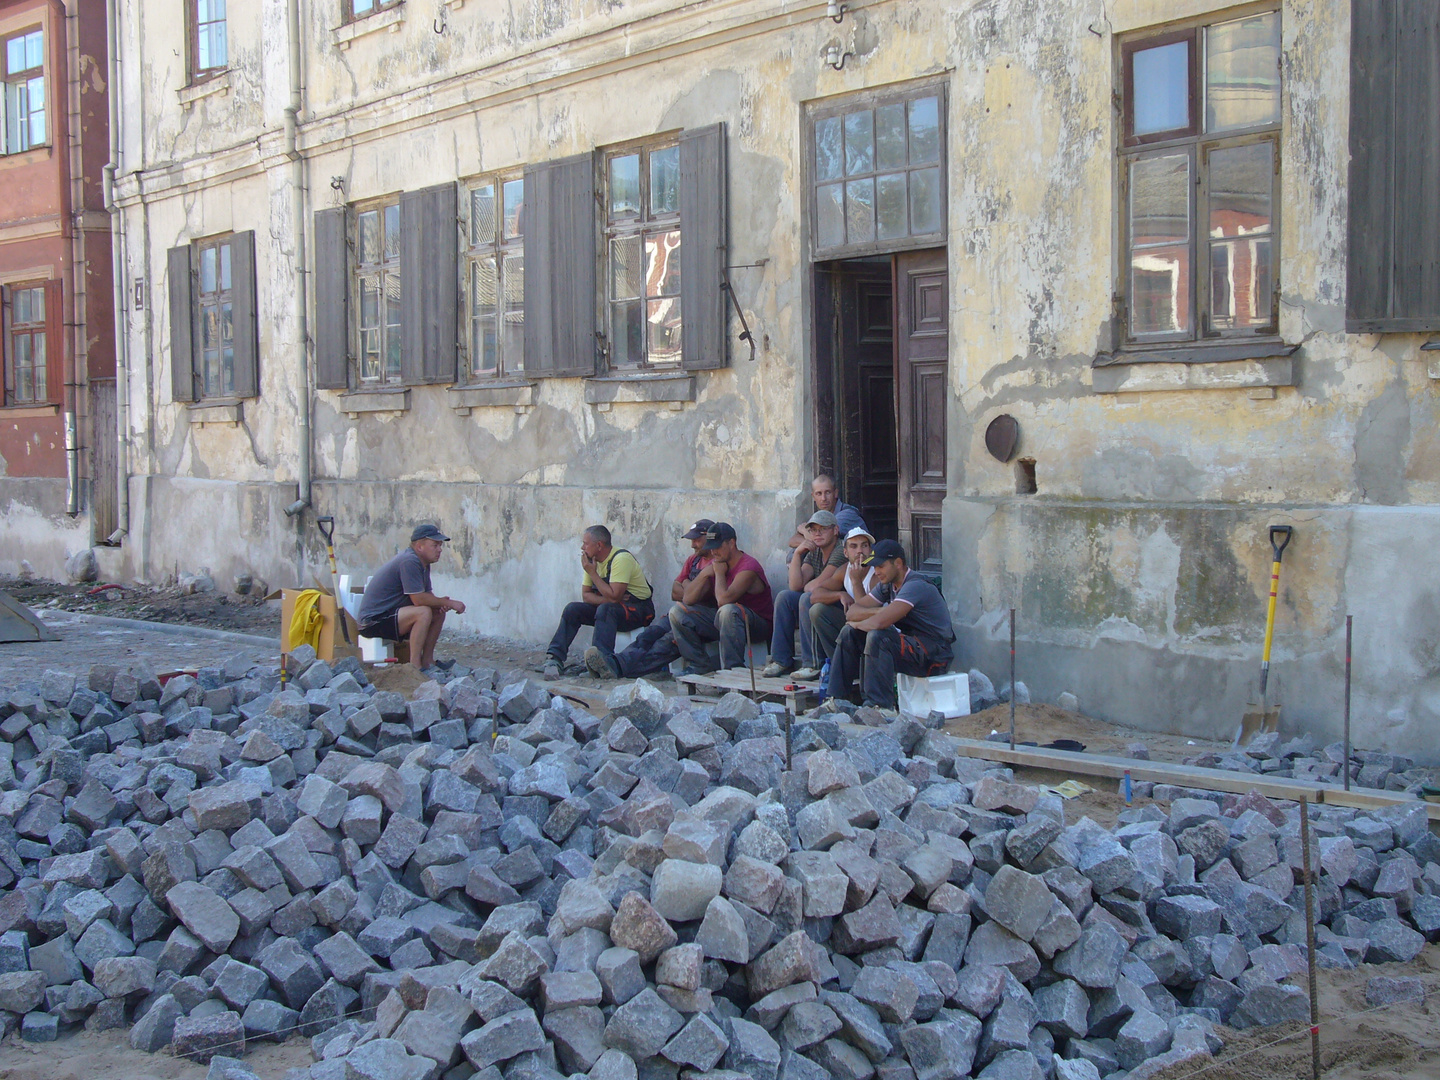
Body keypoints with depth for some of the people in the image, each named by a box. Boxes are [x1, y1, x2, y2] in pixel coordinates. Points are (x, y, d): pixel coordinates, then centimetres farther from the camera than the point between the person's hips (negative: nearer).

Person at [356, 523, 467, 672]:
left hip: (391, 616, 10)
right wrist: (449, 603, -15)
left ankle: (427, 661, 4)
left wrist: (441, 603, -12)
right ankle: (415, 665, -23)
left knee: (438, 612, 3)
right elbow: (418, 599, -25)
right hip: (373, 620, -10)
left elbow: (428, 595, 11)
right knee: (423, 612, -28)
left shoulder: (423, 563, 11)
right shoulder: (409, 562, -21)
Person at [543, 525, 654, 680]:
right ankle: (555, 658, -18)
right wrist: (606, 599, -16)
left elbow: (613, 596, -28)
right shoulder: (592, 561, 5)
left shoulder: (621, 559, -20)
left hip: (638, 609, -8)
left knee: (605, 609, -36)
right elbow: (586, 595, 4)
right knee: (573, 609, -10)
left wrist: (592, 573, -21)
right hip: (610, 607, 8)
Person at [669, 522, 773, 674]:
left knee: (728, 610, -41)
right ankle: (701, 665, -4)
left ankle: (732, 668, -31)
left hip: (757, 625, -8)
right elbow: (687, 599, 3)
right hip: (720, 621, 8)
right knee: (677, 611, -1)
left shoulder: (748, 567, -19)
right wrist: (704, 574, -11)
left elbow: (723, 600, -33)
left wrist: (720, 573, -16)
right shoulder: (715, 563, 6)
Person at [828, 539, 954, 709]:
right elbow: (852, 612, 6)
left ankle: (879, 705, -27)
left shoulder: (915, 586, -20)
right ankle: (838, 696, 5)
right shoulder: (887, 585, 9)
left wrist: (858, 623, -8)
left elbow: (880, 622, -30)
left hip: (934, 655, -9)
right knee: (849, 633, 2)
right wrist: (878, 612, -13)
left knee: (877, 636, -31)